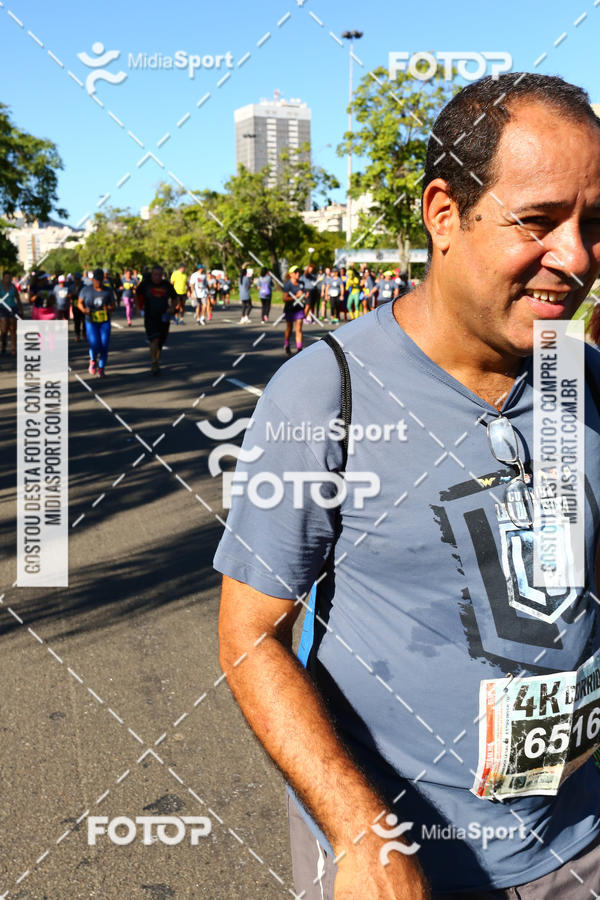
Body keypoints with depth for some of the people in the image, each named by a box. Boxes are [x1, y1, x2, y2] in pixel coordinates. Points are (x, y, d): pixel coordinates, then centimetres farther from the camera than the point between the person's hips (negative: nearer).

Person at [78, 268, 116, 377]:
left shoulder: (108, 291, 5)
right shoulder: (86, 290, 2)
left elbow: (113, 305, 8)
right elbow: (80, 302, 9)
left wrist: (110, 308, -16)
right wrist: (83, 309, -12)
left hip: (105, 322, 2)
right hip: (91, 322, -2)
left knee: (104, 345, -4)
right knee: (94, 345, -13)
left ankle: (101, 368, 15)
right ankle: (93, 360, 21)